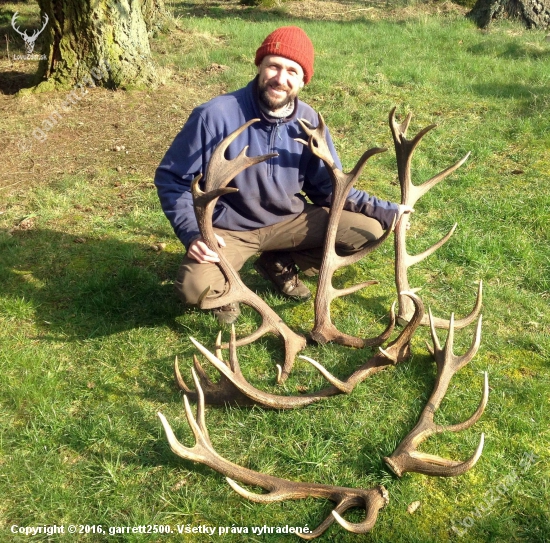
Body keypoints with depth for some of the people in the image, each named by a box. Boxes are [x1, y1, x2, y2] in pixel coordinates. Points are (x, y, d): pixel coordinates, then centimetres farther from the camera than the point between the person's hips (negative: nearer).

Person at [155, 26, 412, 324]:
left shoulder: (309, 122, -7)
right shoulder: (215, 115, -20)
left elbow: (330, 187, 3)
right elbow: (171, 178, -12)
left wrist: (385, 211, -7)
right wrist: (192, 234, -27)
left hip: (289, 221, 5)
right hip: (228, 229, -4)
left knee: (367, 230, -9)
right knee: (195, 287, -34)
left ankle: (281, 265, 11)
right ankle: (225, 282, 7)